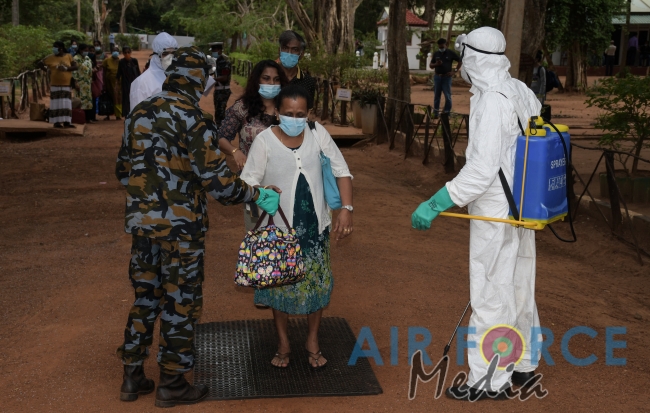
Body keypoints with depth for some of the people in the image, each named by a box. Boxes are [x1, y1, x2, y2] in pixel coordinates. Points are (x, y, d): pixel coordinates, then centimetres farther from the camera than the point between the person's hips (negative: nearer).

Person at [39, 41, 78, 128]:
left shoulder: (68, 56, 5)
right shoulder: (51, 57, 2)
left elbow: (76, 66, -3)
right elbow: (40, 63, 7)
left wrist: (66, 68, -16)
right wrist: (48, 70, -1)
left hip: (66, 85, 2)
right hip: (55, 85, -2)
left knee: (66, 104, 2)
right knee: (57, 103, -3)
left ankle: (66, 122, 5)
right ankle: (56, 122, 0)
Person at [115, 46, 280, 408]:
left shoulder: (139, 114, 4)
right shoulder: (195, 120, -16)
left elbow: (124, 170, 12)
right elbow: (217, 181, -19)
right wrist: (258, 195, -5)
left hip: (142, 223, 6)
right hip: (181, 228, -6)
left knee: (145, 297, 19)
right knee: (180, 303, 8)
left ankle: (133, 377, 29)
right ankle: (172, 384, 21)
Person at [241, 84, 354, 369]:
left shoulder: (317, 133, -6)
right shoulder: (264, 140, -14)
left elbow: (341, 170, 0)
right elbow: (248, 182, -14)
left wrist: (346, 208, -8)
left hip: (315, 225, 2)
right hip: (279, 228, -2)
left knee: (317, 284, 10)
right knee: (280, 285, 11)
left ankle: (312, 341, 32)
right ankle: (283, 343, 32)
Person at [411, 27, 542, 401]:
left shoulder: (492, 102, -21)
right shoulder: (521, 93, 6)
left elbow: (482, 170, -26)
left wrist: (434, 205, -26)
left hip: (495, 215, -9)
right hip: (520, 209, 9)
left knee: (491, 295, 1)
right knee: (518, 287, 19)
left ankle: (490, 381, 12)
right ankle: (523, 363, 34)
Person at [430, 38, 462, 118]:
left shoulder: (450, 53, 1)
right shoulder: (436, 54, 10)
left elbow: (460, 62, 6)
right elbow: (430, 65, 14)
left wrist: (454, 71, -4)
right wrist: (436, 64, -8)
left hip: (446, 76, -3)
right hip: (437, 76, 3)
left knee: (447, 96, -5)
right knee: (436, 95, 6)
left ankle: (447, 113, 2)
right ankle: (436, 113, 13)